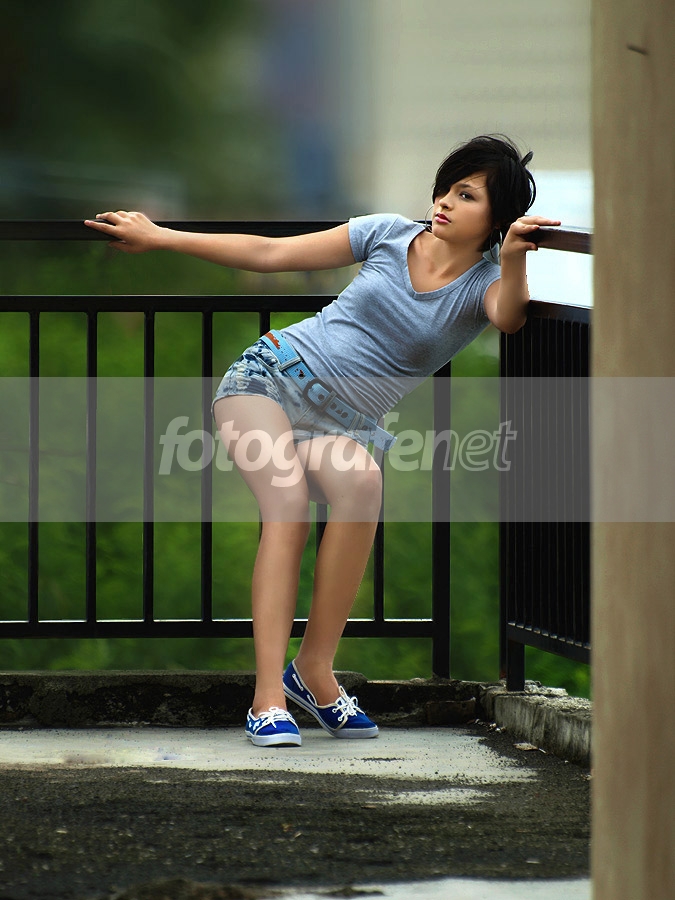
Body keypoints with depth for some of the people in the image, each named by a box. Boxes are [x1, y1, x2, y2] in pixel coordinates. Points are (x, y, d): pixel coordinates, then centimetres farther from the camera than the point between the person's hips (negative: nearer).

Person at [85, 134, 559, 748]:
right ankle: (270, 697, -34)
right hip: (270, 378, 0)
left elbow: (508, 316, -27)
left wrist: (514, 258, -48)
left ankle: (315, 667, -24)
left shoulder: (482, 285, -1)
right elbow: (272, 254, 9)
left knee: (362, 480, -34)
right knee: (289, 503, -28)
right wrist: (158, 237, 10)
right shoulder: (390, 235, 3)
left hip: (340, 423, 0)